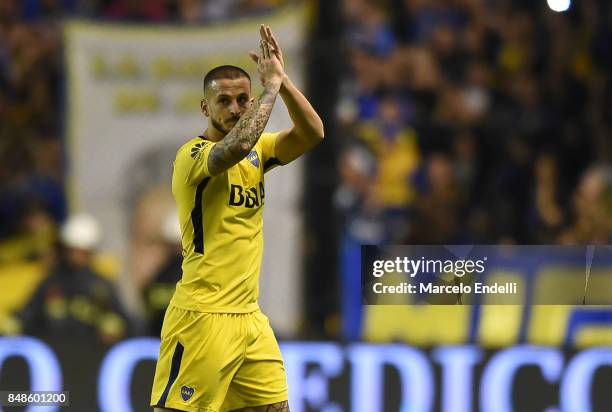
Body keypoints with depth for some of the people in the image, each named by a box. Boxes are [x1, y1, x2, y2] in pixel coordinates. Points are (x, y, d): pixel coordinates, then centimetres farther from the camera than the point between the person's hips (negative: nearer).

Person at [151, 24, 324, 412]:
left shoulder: (257, 151, 11)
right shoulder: (193, 154, -12)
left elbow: (312, 134, -1)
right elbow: (237, 145, -32)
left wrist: (282, 78, -11)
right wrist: (272, 82, -23)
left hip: (250, 317, 8)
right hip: (203, 317, -8)